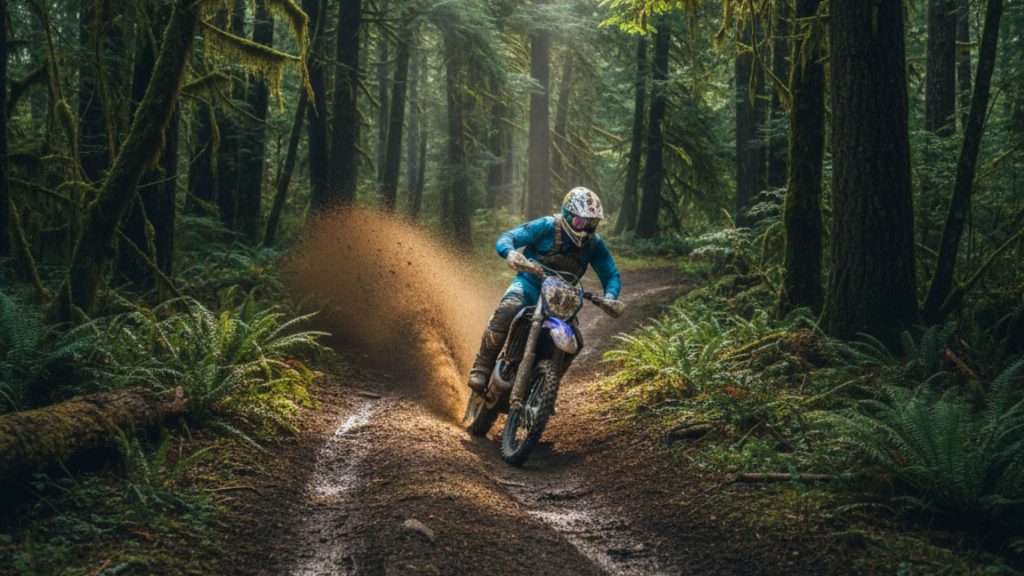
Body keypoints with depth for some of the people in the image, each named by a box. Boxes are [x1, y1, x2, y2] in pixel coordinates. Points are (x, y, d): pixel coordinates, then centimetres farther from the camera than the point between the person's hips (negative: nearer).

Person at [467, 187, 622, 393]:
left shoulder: (595, 244, -2)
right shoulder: (547, 227, -13)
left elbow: (611, 275, 2)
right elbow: (507, 238, -18)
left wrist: (609, 297, -22)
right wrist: (510, 253, -43)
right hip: (529, 284, -4)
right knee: (507, 311, -35)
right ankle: (482, 368, -29)